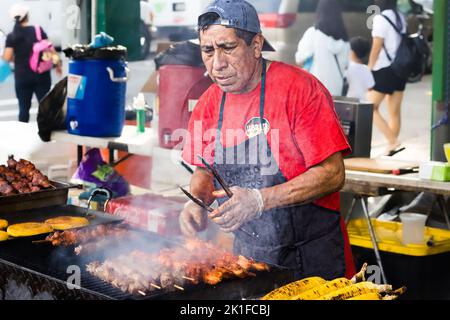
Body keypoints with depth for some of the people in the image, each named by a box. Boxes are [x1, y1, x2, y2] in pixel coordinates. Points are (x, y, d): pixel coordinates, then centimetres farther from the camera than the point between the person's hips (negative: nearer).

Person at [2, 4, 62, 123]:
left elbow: (7, 57, -8)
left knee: (24, 107, 9)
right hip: (41, 74, 0)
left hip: (22, 77, 0)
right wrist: (58, 64, 6)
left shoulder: (11, 36, -2)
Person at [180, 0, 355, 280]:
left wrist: (260, 200, -28)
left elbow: (332, 174, -20)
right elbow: (204, 171, 15)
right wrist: (197, 203, -7)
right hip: (246, 251, 5)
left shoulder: (299, 88, -17)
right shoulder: (209, 103, 2)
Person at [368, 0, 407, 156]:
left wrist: (368, 70, -8)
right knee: (395, 111, 8)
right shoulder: (400, 17, 10)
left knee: (371, 108, 1)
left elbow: (377, 47, -13)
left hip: (384, 69, -7)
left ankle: (392, 141, -10)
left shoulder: (381, 18, -12)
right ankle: (391, 147, 11)